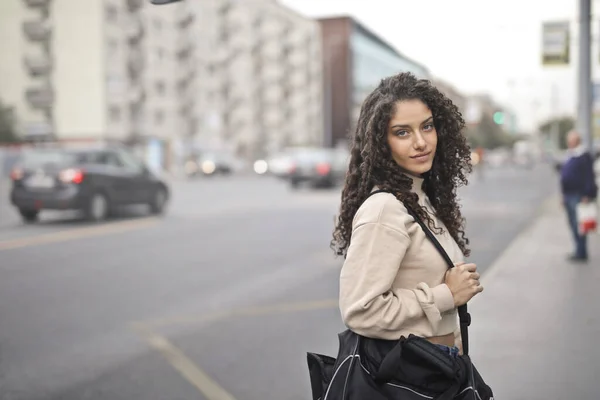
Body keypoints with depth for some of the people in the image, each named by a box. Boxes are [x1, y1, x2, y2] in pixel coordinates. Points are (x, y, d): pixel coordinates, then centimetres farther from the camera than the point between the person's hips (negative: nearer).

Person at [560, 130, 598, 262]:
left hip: (578, 196, -10)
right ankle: (579, 251, 22)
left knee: (578, 226, -8)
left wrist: (587, 195, -21)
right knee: (573, 225, 13)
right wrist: (564, 196, 22)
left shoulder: (584, 156, -12)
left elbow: (589, 177, -17)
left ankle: (581, 253, -3)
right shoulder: (570, 156, 17)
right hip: (569, 196, 10)